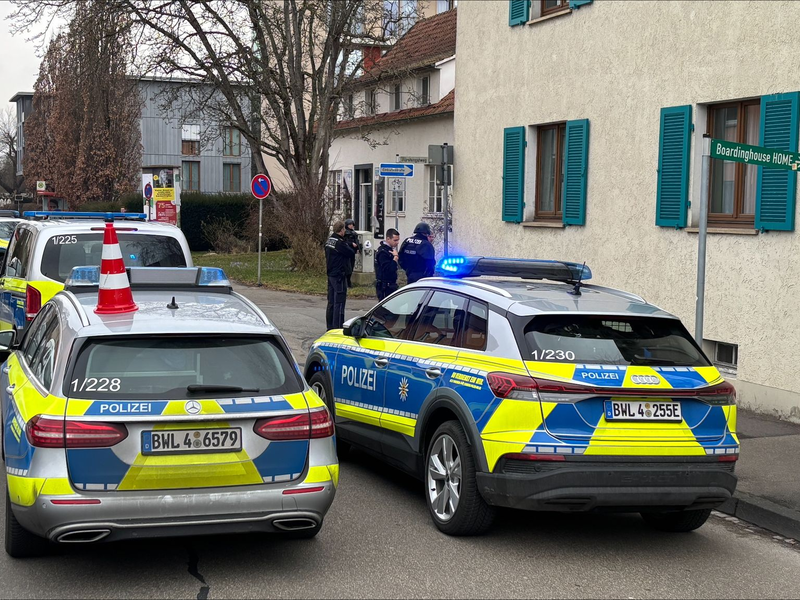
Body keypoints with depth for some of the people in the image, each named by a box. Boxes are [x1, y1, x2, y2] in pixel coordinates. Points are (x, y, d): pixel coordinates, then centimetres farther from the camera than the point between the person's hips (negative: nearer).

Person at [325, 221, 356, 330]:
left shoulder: (329, 241, 9)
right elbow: (352, 253, -14)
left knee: (331, 302, 14)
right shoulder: (340, 243, -19)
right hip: (339, 276, -9)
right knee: (339, 302, -5)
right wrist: (353, 247, 6)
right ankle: (337, 328, -5)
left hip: (330, 275, 9)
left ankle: (330, 326, 21)